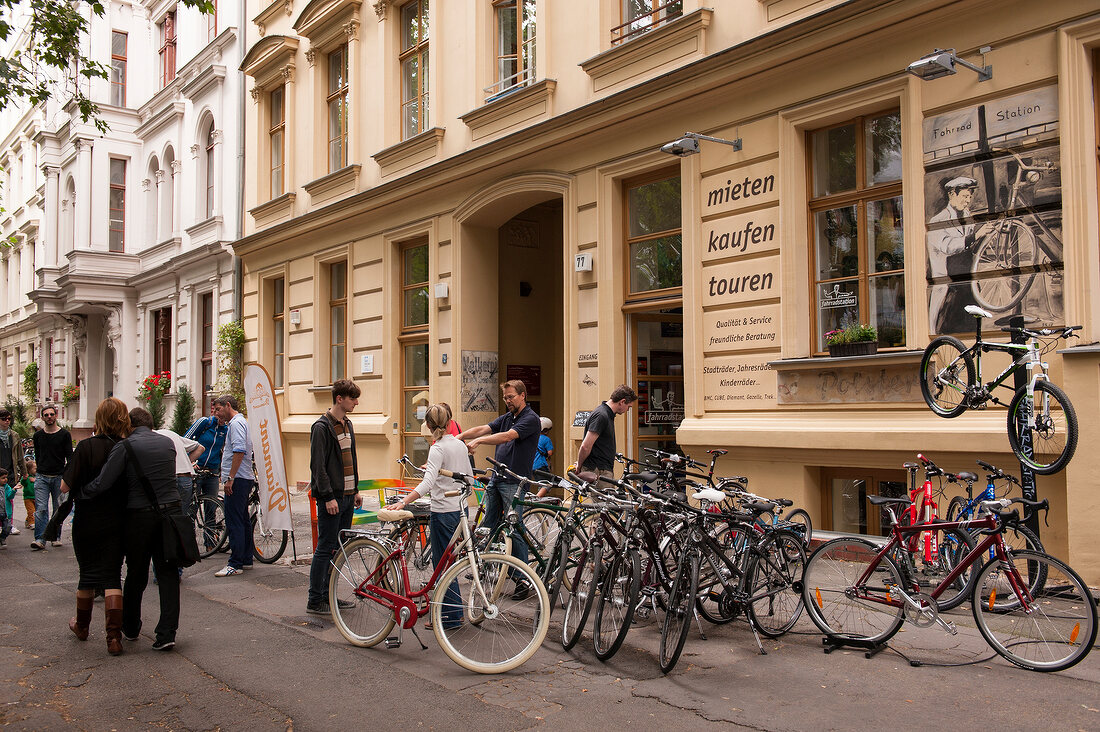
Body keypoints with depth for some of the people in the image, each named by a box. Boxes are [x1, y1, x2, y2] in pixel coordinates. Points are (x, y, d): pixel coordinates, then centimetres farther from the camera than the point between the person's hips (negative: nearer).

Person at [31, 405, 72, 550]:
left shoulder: (64, 434, 2)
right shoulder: (38, 435, 10)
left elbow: (69, 457, 1)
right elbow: (37, 456, 18)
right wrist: (42, 470, 12)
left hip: (59, 477, -1)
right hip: (42, 478, 1)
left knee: (58, 509, 5)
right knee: (40, 509, -8)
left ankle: (56, 537, 14)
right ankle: (39, 539, -10)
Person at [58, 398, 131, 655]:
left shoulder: (86, 447, -13)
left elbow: (65, 487, -11)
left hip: (87, 522, -1)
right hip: (117, 523, 1)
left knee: (87, 574, 15)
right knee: (111, 576, 5)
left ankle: (81, 626, 36)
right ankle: (114, 636, -6)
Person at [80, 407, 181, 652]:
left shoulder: (125, 446, -7)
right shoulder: (168, 443, 8)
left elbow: (102, 484, -12)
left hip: (140, 515, -2)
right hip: (171, 511, 3)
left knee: (136, 574, 14)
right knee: (167, 572, 5)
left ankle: (130, 627, 31)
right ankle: (166, 633, -1)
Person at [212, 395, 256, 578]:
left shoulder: (236, 423, -11)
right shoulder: (238, 422, 21)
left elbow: (239, 451, -22)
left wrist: (230, 478, -23)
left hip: (237, 480, -11)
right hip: (244, 480, 11)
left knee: (234, 523, -9)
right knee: (242, 521, 14)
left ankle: (235, 564, -9)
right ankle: (246, 560, 19)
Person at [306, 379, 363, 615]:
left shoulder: (347, 424, 15)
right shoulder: (322, 427, -12)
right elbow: (318, 465, -15)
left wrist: (355, 490, 18)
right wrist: (328, 496, -18)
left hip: (347, 496, 8)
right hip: (331, 498, -8)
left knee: (338, 549, 11)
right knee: (326, 549, -5)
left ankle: (328, 595, 19)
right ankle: (314, 601, 1)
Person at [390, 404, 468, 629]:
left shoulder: (438, 448, -15)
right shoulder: (460, 445, 8)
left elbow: (428, 482, -30)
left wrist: (403, 502, -38)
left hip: (443, 511, -8)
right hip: (460, 509, 8)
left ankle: (453, 615, 4)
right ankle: (448, 608, 27)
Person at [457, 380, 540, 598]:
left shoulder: (530, 419, -11)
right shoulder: (506, 418, 16)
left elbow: (507, 436, -24)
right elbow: (483, 429, 6)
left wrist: (478, 441, -31)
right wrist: (460, 437, -10)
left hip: (514, 482, -8)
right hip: (496, 479, 8)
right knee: (488, 525, 14)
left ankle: (523, 579, -3)